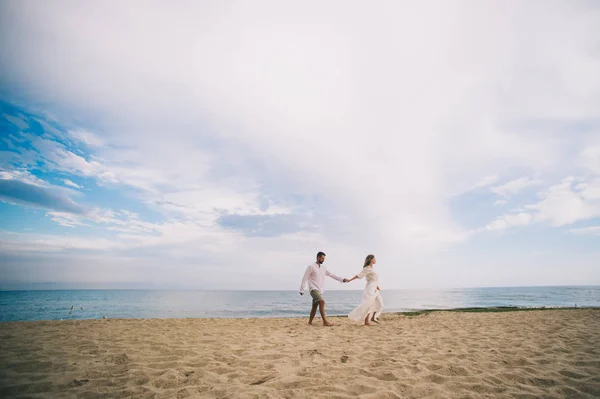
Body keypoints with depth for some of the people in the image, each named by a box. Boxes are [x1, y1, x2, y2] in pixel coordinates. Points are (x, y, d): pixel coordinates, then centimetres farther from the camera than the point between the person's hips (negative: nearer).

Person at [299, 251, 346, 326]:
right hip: (314, 289, -7)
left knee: (315, 306, 11)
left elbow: (331, 275, 16)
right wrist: (302, 289, -7)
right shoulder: (311, 267, -4)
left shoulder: (323, 268, 14)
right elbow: (305, 278, -5)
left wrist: (342, 279, 7)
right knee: (322, 302, -23)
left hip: (320, 290, 7)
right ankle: (325, 321, -23)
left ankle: (310, 321, 26)